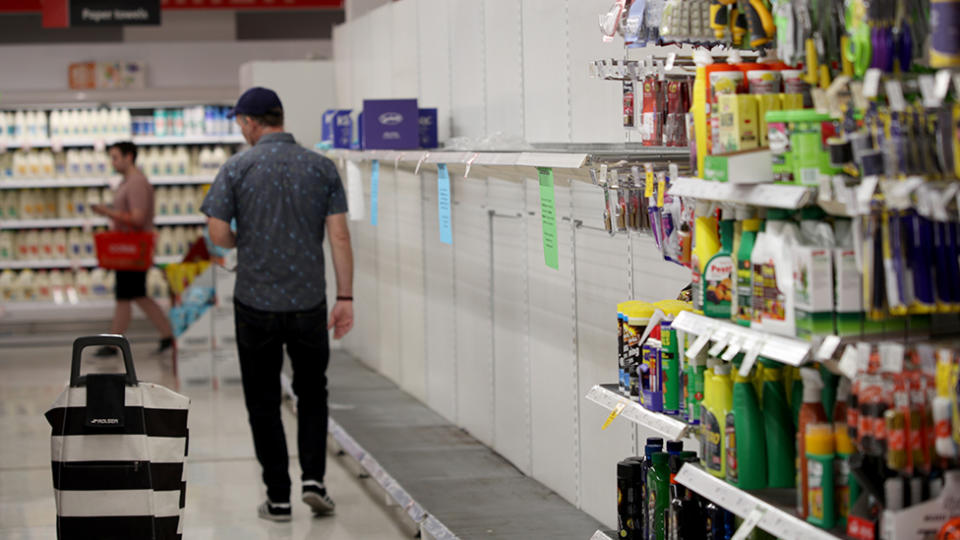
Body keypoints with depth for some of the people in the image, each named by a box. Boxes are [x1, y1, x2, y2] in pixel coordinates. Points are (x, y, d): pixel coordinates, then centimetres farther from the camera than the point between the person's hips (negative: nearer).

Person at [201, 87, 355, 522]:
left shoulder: (238, 168, -5)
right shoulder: (321, 168, 1)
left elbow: (218, 233, -9)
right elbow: (339, 235, -4)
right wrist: (345, 298, -1)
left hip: (256, 303, -2)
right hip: (309, 302, 2)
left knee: (264, 403, 8)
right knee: (312, 394, 18)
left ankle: (278, 498, 9)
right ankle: (313, 479, 2)